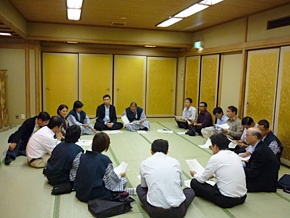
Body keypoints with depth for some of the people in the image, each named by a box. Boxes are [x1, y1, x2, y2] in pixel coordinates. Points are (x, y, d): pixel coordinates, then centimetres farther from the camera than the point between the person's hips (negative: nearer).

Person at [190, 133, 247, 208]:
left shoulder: (215, 158, -13)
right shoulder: (235, 155, 7)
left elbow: (202, 179, -2)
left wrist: (195, 174, 19)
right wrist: (212, 175, 34)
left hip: (227, 200, -8)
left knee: (194, 182, 2)